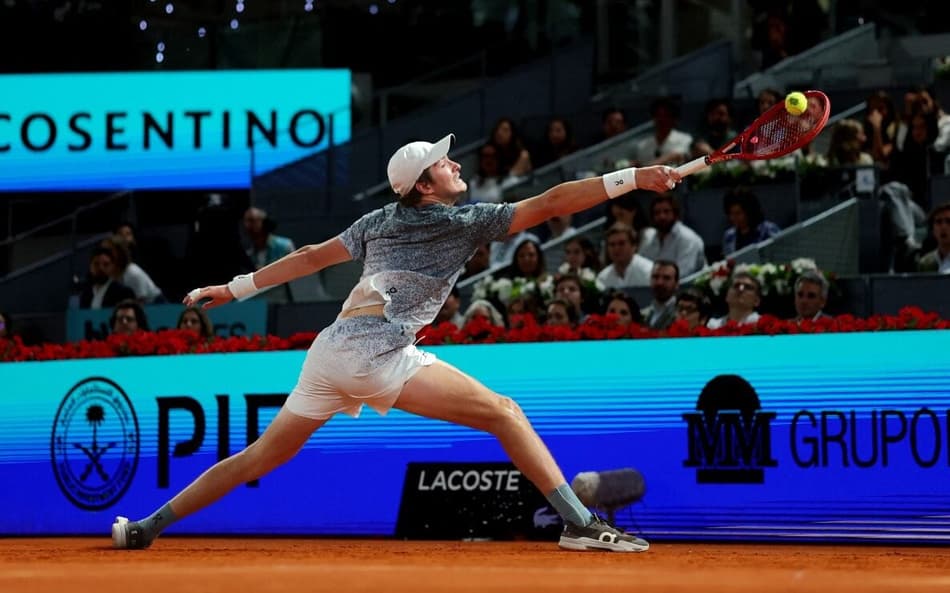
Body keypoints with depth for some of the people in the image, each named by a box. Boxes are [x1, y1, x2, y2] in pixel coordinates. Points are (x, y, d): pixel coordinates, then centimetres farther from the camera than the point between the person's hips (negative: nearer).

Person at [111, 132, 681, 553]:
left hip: (330, 350, 7)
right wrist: (633, 178, -4)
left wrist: (236, 288, 33)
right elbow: (550, 203, -2)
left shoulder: (382, 220, 22)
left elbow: (313, 257, 26)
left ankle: (146, 527, 18)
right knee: (505, 414, -6)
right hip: (377, 354, -7)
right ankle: (581, 523, -18)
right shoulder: (467, 221, 4)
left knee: (265, 454, 18)